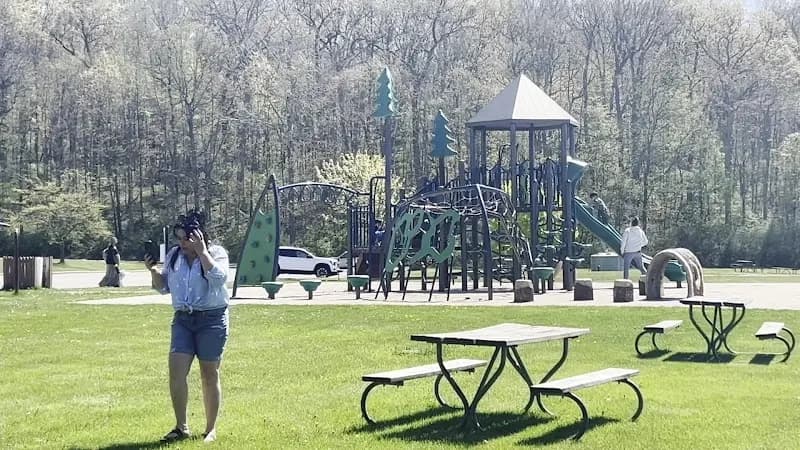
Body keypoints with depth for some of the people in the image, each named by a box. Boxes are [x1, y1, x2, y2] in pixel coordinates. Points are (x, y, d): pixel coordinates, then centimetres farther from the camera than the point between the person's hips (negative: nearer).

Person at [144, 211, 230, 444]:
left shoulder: (216, 252, -6)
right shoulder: (173, 255, 7)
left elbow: (218, 277, -24)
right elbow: (163, 287, 14)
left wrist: (201, 251, -23)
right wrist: (153, 271, -4)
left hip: (212, 319, -4)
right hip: (182, 319, 4)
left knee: (209, 375, 4)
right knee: (176, 371, -7)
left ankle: (211, 429, 16)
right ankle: (181, 427, 4)